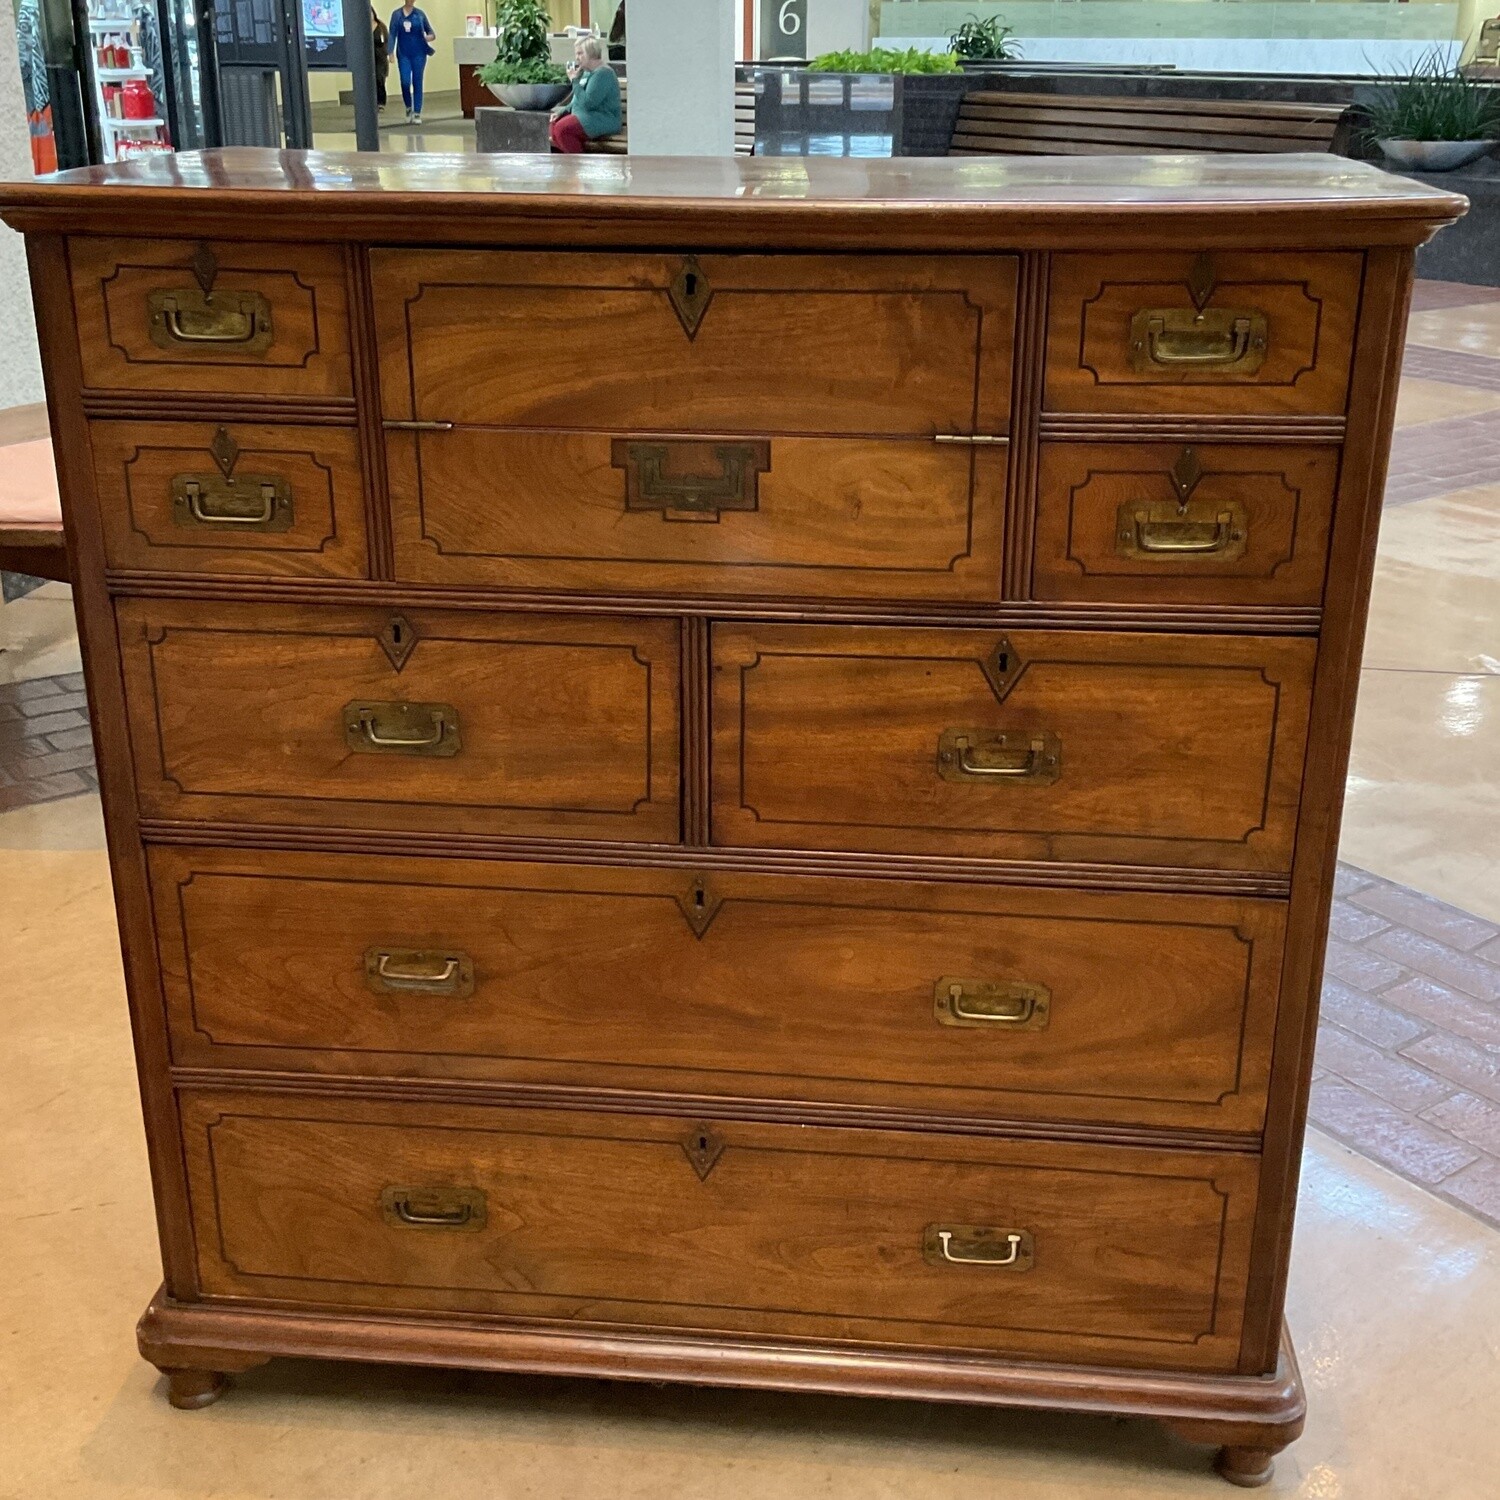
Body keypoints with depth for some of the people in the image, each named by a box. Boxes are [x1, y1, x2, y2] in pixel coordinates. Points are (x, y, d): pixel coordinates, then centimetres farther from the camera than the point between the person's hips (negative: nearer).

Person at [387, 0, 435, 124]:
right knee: (405, 82, -9)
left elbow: (431, 32, 8)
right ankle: (409, 108, 15)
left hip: (419, 53, 0)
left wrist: (430, 37, -16)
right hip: (403, 54, 0)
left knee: (417, 83, 0)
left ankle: (417, 113, 6)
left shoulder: (420, 14, 5)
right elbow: (392, 34, 1)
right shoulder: (396, 14, 4)